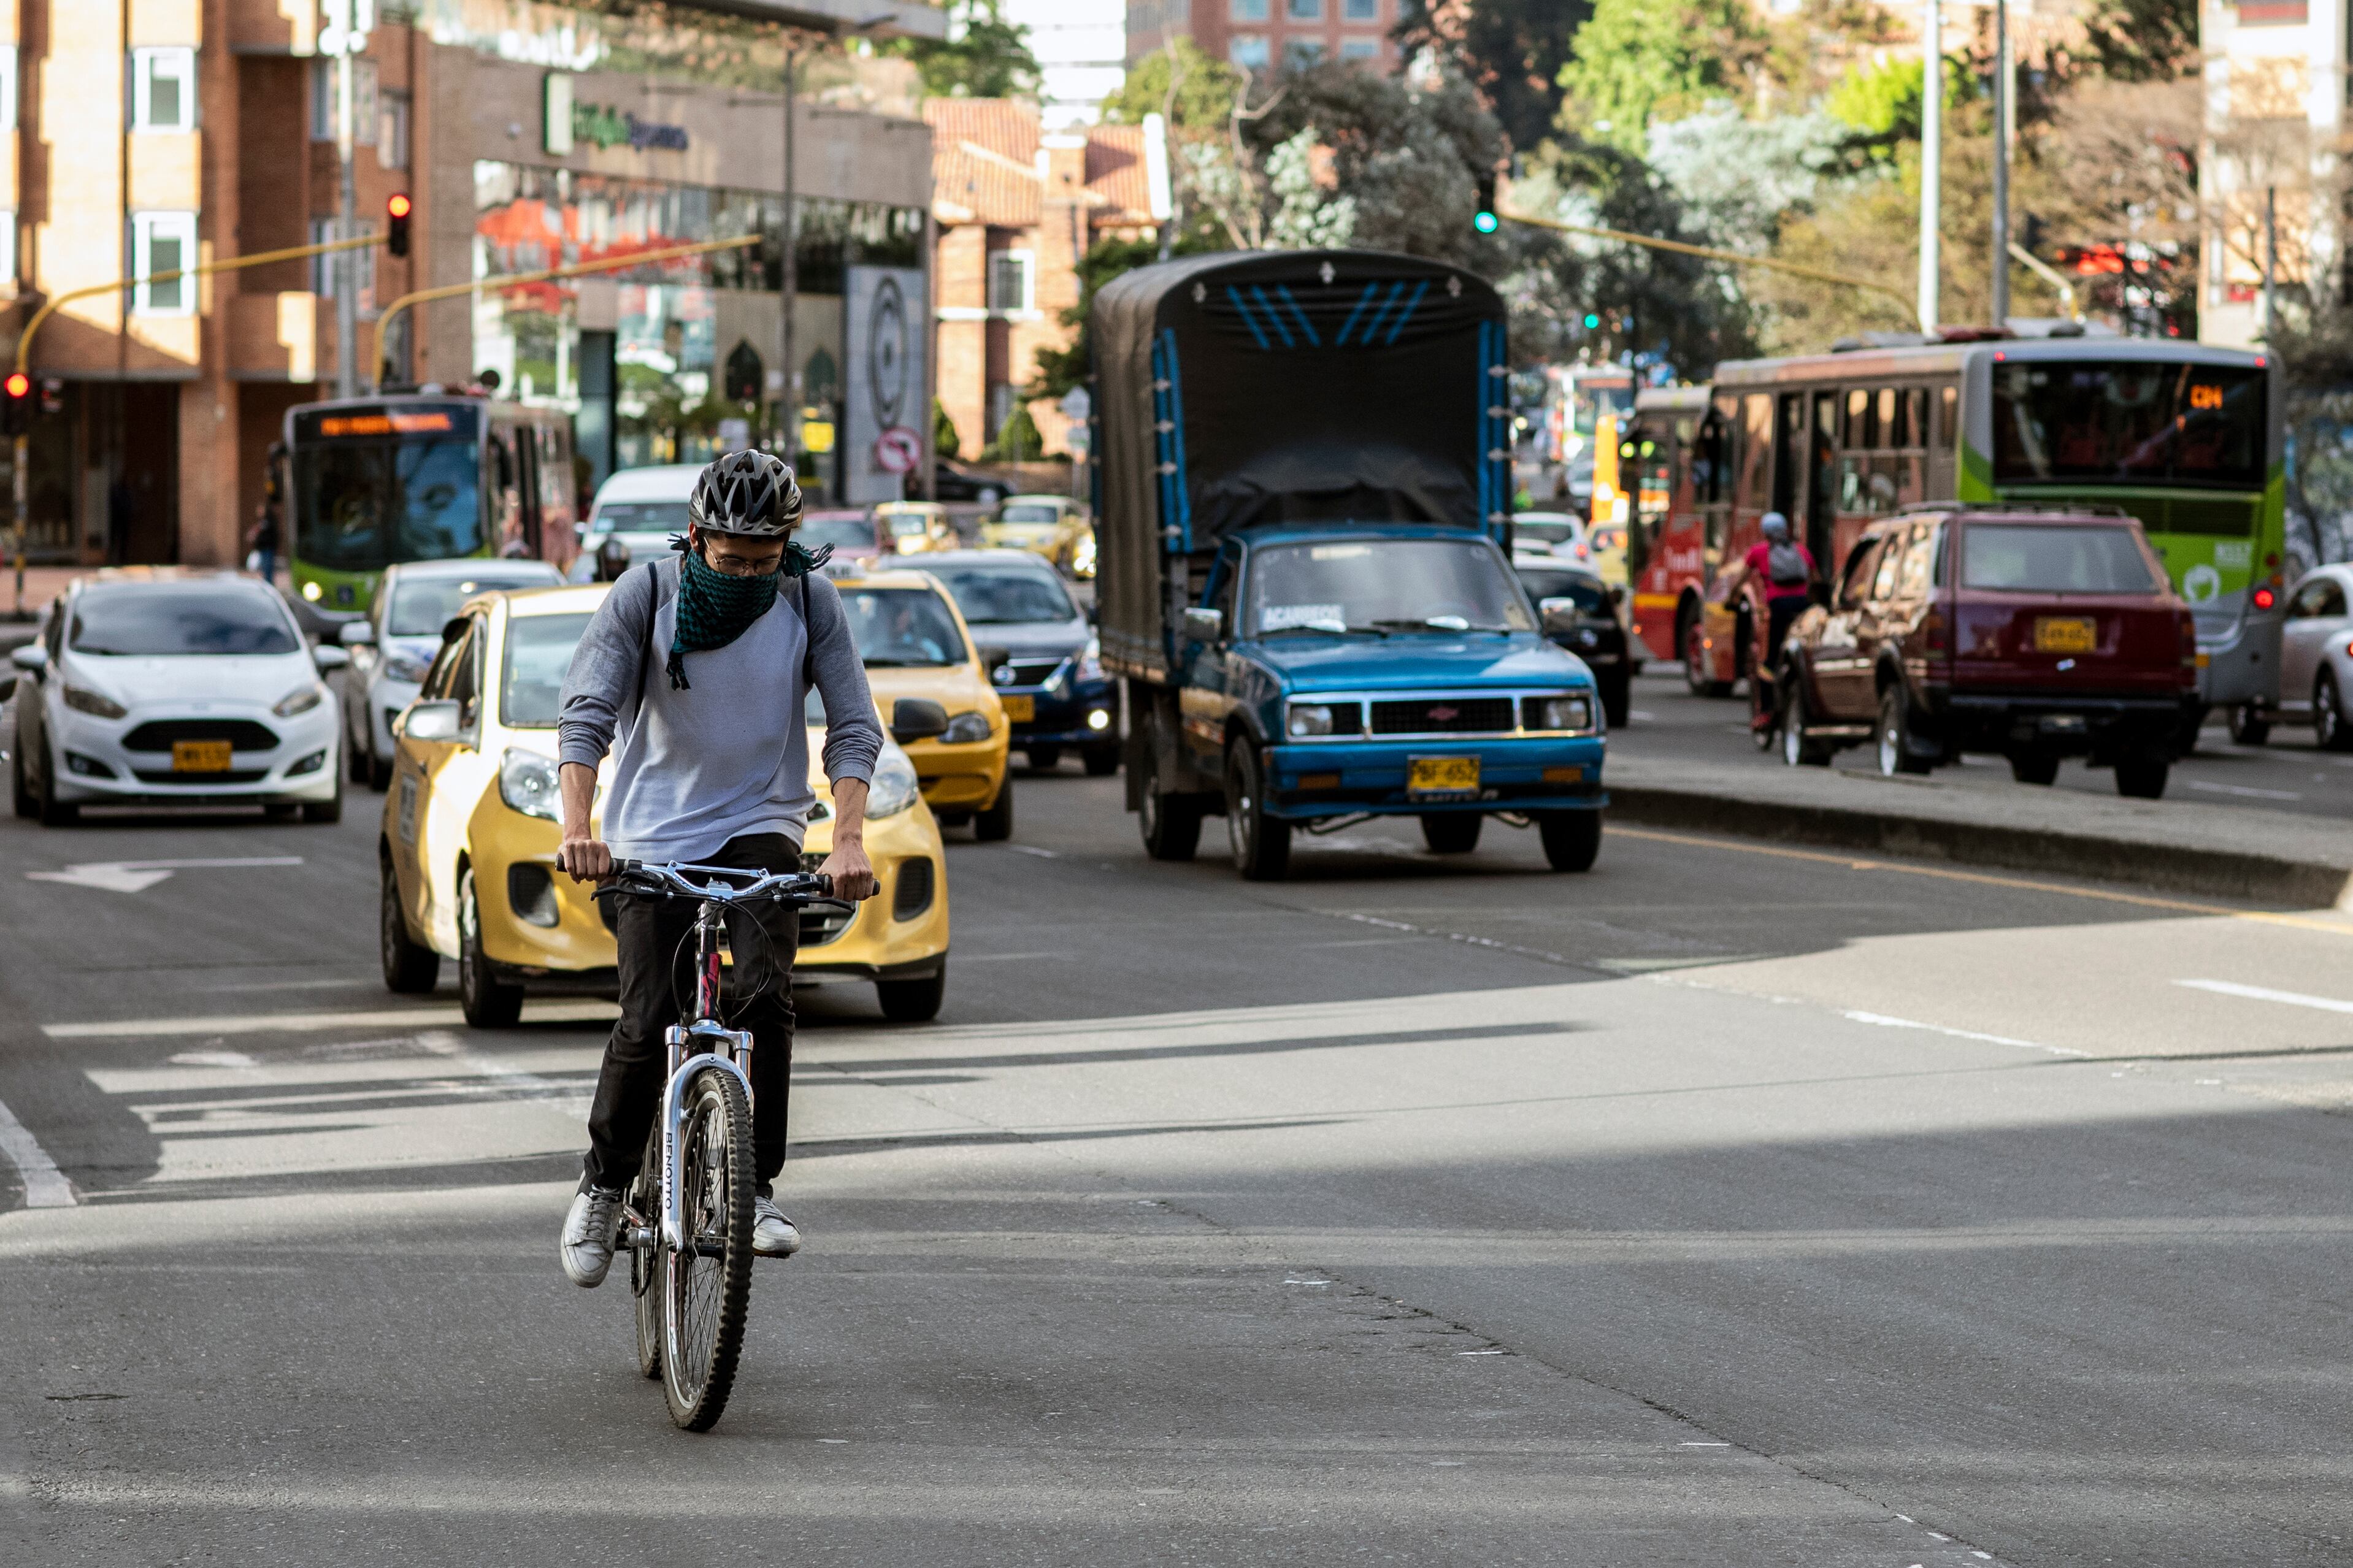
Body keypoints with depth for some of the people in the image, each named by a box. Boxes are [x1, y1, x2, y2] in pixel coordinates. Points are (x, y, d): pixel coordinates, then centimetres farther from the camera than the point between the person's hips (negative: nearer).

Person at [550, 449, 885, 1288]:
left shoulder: (810, 602, -6)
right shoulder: (644, 595, -11)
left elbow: (853, 724, -9)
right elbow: (585, 713, -17)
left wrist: (849, 839, -24)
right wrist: (577, 828, -32)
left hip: (760, 825, 1)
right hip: (655, 834, -1)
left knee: (767, 993, -22)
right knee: (647, 1025, -9)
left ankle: (756, 1186, -13)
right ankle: (604, 1182, 14)